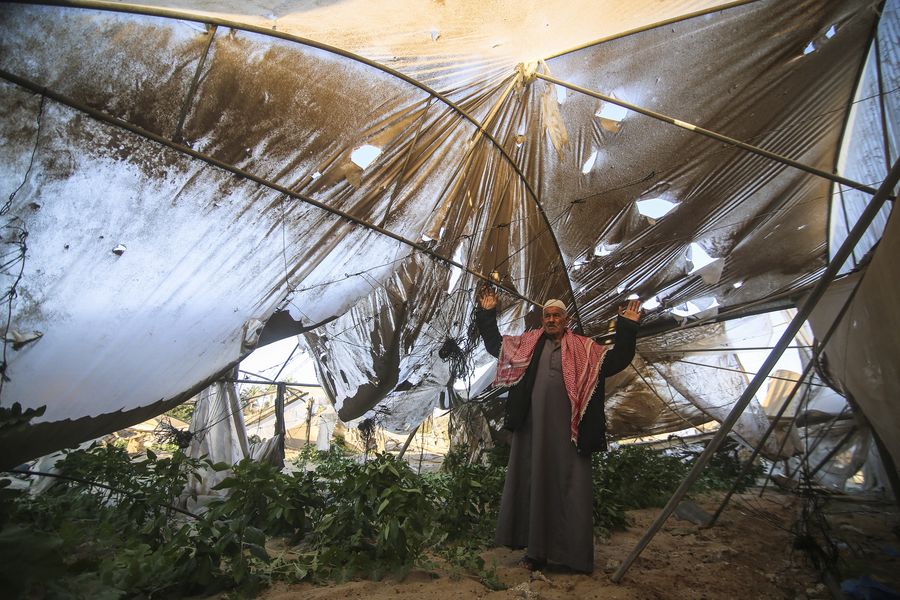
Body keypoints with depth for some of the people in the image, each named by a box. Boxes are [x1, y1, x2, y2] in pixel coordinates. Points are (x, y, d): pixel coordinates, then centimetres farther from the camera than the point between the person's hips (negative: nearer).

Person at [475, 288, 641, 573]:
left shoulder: (583, 348, 5)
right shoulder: (527, 342, 10)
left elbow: (616, 359, 3)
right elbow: (494, 344, 17)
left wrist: (626, 328, -7)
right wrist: (487, 314, 11)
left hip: (567, 430, -2)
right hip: (533, 427, 2)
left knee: (570, 486, 4)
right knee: (535, 483, 10)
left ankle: (574, 553, 17)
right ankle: (537, 549, 23)